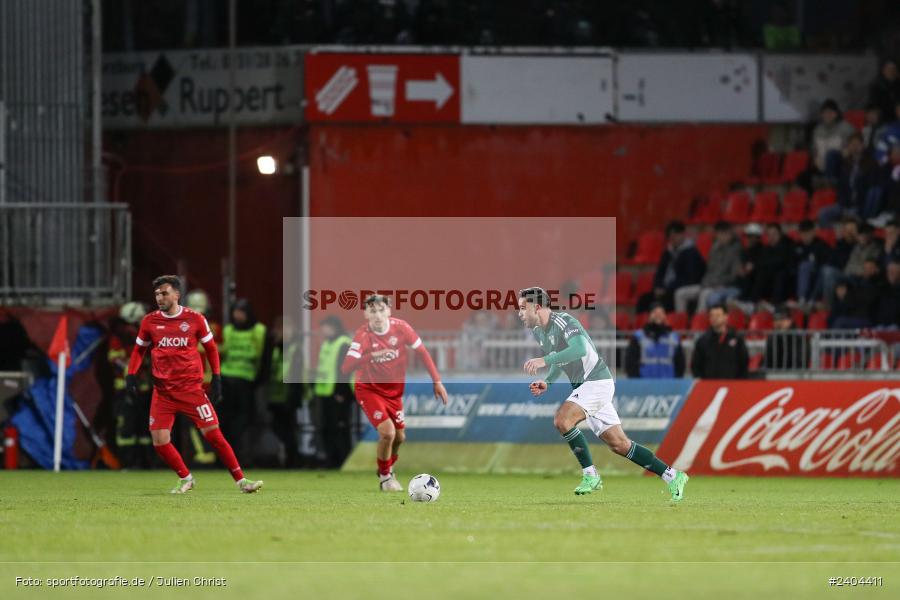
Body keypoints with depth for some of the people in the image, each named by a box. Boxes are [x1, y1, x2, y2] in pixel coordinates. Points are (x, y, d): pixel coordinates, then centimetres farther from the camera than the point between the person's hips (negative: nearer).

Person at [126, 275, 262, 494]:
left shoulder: (195, 319, -1)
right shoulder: (150, 322, 3)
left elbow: (211, 348, 9)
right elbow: (139, 350, 15)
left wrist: (216, 378, 3)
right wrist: (131, 375, 3)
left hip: (191, 387, -2)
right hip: (163, 391, 2)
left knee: (213, 433, -8)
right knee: (160, 442, -7)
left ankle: (241, 481, -1)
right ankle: (185, 478, 16)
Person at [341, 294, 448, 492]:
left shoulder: (400, 327, -15)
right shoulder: (363, 335, -25)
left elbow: (422, 352, -3)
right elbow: (346, 368, -34)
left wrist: (437, 381, -3)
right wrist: (371, 355, -49)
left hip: (394, 391, 5)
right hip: (369, 390, -5)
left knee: (400, 437, 12)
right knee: (387, 432, -20)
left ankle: (387, 469, 43)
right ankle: (385, 477, 6)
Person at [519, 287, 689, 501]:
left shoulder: (563, 322, -17)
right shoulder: (538, 333, 12)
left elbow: (580, 349, -35)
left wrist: (544, 361, -35)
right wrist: (547, 382, 9)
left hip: (597, 381, -9)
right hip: (583, 386, 9)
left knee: (562, 419, -25)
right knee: (619, 445, 5)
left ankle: (590, 475, -16)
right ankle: (673, 477, 10)